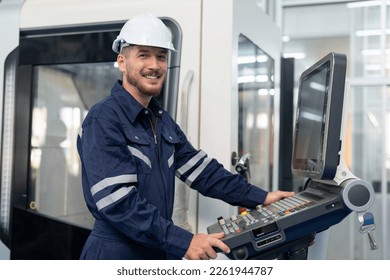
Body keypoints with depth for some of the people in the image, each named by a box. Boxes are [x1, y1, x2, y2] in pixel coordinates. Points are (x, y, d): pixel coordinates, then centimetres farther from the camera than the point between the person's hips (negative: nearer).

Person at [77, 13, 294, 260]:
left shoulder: (163, 121, 9)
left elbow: (201, 170, 7)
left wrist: (259, 197, 3)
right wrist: (183, 242, -28)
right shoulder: (103, 121, -17)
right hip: (118, 253, -8)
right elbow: (119, 202, -25)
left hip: (161, 251, 8)